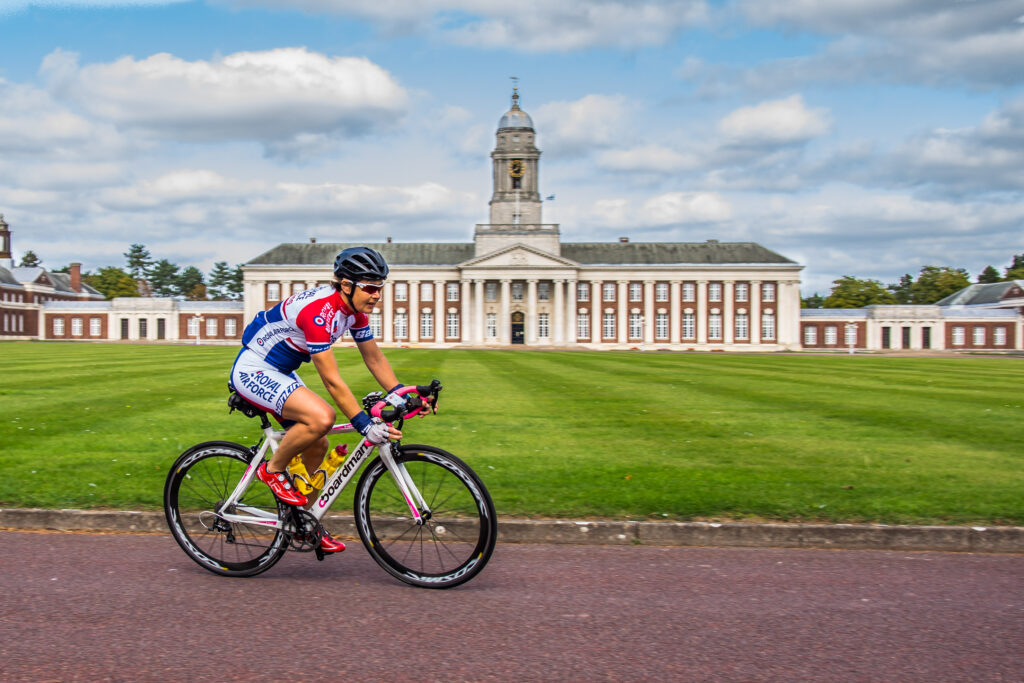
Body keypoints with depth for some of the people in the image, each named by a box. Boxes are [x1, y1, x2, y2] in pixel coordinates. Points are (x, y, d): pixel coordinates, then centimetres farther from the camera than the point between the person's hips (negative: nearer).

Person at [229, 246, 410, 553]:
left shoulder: (354, 309, -3)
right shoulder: (319, 311, -30)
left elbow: (374, 358, 7)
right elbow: (332, 380, -30)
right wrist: (366, 425, -30)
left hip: (279, 373, 10)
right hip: (252, 371, -10)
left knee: (317, 446, 9)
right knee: (322, 417, -30)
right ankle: (273, 469, -5)